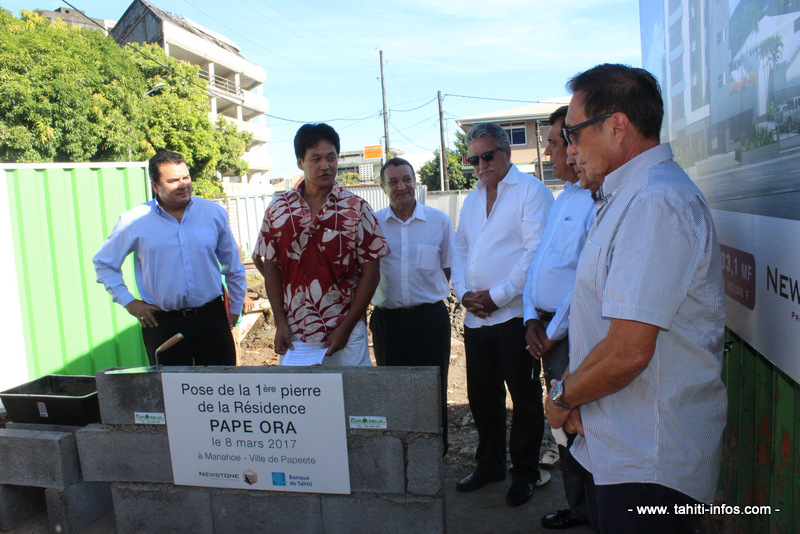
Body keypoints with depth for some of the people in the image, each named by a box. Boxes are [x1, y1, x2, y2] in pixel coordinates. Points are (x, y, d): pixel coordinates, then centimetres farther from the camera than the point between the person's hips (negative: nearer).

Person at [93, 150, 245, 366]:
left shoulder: (214, 213, 3)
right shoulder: (134, 222, -1)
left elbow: (233, 265, 12)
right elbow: (104, 263, 13)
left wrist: (235, 307, 14)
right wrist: (128, 301, 5)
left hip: (211, 317, 1)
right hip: (163, 323, -1)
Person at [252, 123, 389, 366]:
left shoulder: (357, 209, -4)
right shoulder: (278, 209, 3)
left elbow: (371, 272, -5)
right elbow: (271, 269, 6)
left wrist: (346, 328, -8)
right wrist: (281, 323, -2)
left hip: (345, 331, -2)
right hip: (293, 335, 2)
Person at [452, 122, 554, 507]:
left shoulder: (530, 191, -4)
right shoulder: (471, 200, 18)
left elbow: (536, 251, -14)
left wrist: (498, 295, -15)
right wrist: (464, 292, 0)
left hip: (515, 315, -6)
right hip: (475, 317, 7)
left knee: (525, 400, 6)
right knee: (482, 397, 15)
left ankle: (524, 473, 23)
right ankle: (489, 465, 33)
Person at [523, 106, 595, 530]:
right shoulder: (563, 198, 16)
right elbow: (539, 260, 18)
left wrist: (553, 332, -12)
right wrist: (532, 317, 7)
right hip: (549, 329, 9)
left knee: (580, 430, 3)